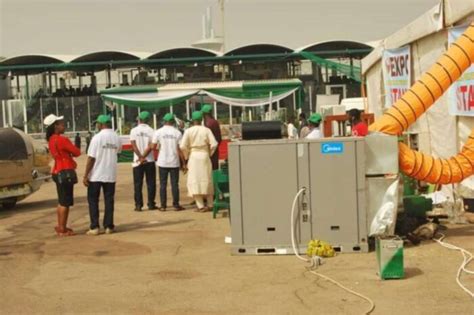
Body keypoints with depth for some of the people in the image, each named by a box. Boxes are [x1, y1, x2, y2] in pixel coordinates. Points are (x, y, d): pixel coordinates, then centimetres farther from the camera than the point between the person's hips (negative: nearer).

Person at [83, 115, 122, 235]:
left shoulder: (97, 137, -13)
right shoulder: (116, 137, 2)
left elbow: (91, 158, -14)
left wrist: (85, 175, -10)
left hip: (96, 175, -4)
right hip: (111, 175, 4)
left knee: (93, 200, 6)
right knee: (109, 200, 10)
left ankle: (95, 227, 3)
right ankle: (108, 226, 10)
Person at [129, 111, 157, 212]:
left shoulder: (134, 130, 0)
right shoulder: (151, 130, -2)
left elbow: (133, 145, -9)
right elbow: (150, 146, -12)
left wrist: (140, 157, -11)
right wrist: (143, 157, -12)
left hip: (137, 161, 1)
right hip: (149, 160, 0)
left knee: (138, 184, 5)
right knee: (151, 183, 7)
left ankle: (138, 205, 3)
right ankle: (151, 204, 6)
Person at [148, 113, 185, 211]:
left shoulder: (158, 132, -3)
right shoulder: (177, 133, -4)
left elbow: (153, 147, -3)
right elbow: (180, 149, -7)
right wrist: (184, 162, -1)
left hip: (162, 162, 1)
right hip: (174, 162, 0)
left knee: (163, 184, 7)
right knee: (175, 184, 5)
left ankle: (163, 206, 6)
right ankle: (176, 205, 7)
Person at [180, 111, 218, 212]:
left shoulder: (188, 131, -5)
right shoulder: (206, 130, -2)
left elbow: (182, 146, -9)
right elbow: (214, 144, -7)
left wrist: (187, 155, 7)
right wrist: (210, 153, 9)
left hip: (194, 156, -2)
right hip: (205, 156, 2)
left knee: (195, 181, 2)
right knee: (207, 180, 12)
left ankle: (200, 206, -3)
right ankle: (210, 204, 15)